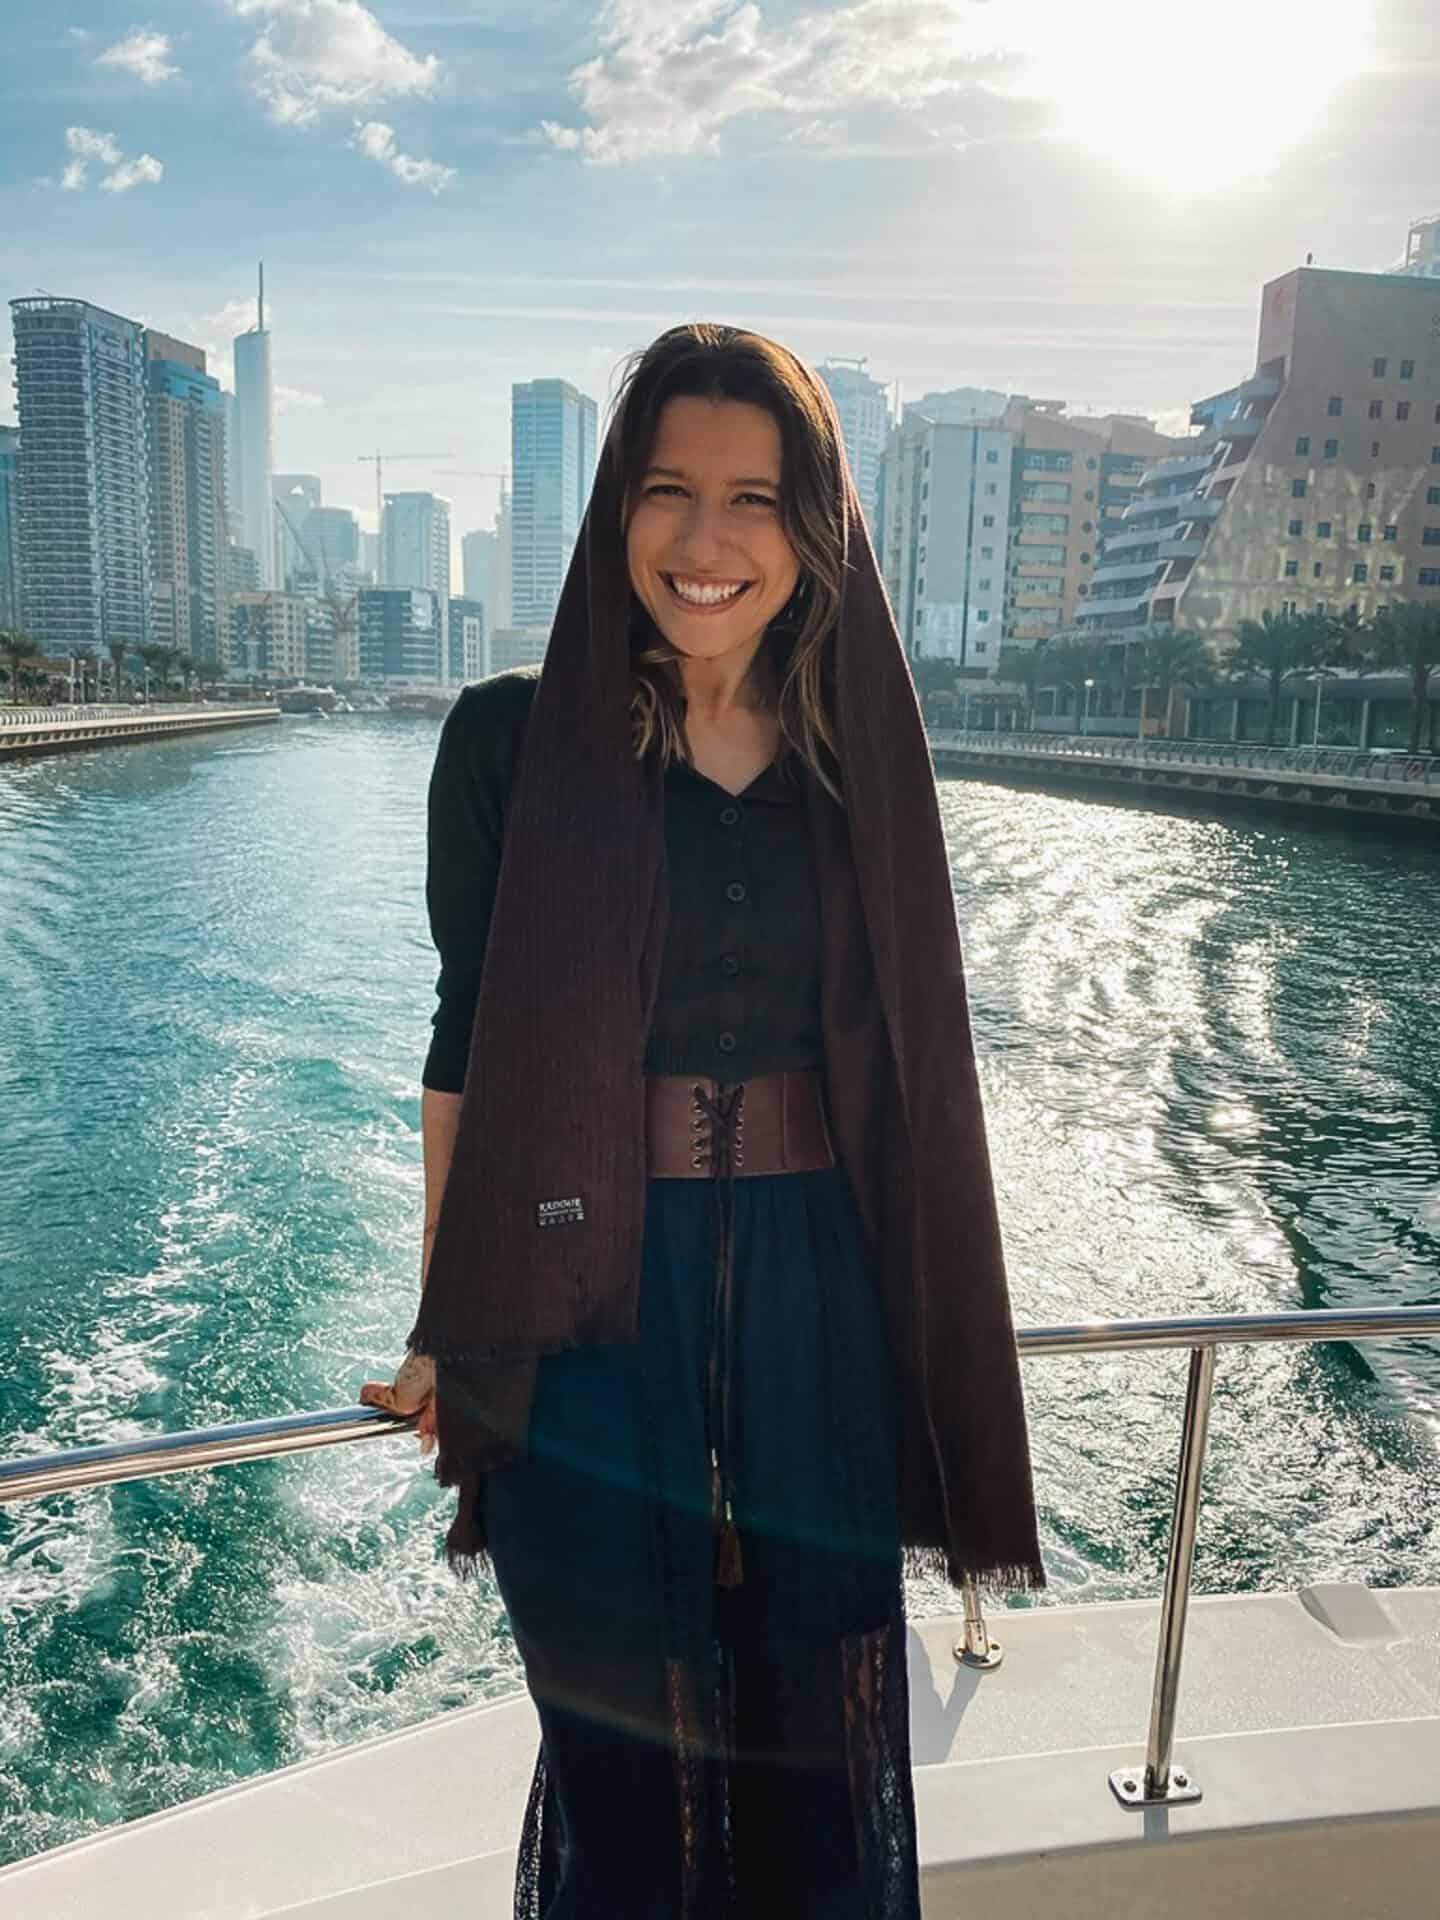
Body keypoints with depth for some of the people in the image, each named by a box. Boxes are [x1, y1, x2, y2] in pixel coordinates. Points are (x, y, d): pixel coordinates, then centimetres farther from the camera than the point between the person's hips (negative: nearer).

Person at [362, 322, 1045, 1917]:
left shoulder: (861, 749, 2)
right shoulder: (514, 741, -5)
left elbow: (900, 1052, 7)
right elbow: (466, 1041, -2)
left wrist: (931, 1326, 9)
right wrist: (443, 1329, 0)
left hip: (822, 1295, 3)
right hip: (594, 1295, -2)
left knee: (825, 1716, 17)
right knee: (624, 1730, 15)